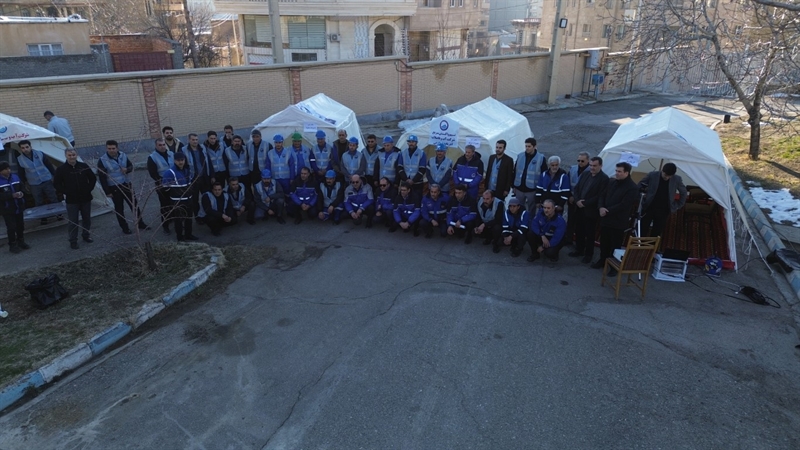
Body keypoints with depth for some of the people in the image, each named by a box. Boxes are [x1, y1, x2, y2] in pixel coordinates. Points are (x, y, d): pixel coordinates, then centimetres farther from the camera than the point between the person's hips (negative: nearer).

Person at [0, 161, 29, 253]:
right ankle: (12, 245, 9)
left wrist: (21, 193, -9)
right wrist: (12, 195, -26)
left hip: (18, 207, 5)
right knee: (11, 227, -3)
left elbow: (21, 188, 12)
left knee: (20, 225, 13)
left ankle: (21, 242, 29)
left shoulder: (15, 177, 4)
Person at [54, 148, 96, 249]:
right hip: (71, 200, -2)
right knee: (73, 221, 1)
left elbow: (93, 178, 10)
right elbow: (56, 183, 1)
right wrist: (65, 192, -7)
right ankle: (73, 241, 11)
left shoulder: (84, 166, -1)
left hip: (86, 198, 2)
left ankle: (86, 236, 33)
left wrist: (89, 189, 0)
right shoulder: (61, 169, -5)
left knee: (87, 218, 15)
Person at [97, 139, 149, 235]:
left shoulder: (123, 155, -2)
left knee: (134, 205, 11)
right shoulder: (102, 160, -14)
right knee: (119, 208, 8)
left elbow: (131, 166, 13)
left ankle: (141, 223, 25)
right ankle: (125, 227, 21)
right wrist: (107, 192, -12)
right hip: (114, 188, -4)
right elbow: (102, 178, -11)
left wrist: (127, 169, -12)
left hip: (126, 185, 4)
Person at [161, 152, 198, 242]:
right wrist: (178, 193, -14)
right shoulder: (170, 173, -20)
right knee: (179, 219, 1)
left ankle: (188, 234, 34)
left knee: (189, 218, 19)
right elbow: (166, 187, -19)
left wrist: (191, 190, 7)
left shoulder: (187, 170, 7)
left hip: (188, 199, 8)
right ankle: (180, 238, 12)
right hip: (177, 201, -8)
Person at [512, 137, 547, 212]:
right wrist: (514, 186, 7)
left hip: (532, 190, -3)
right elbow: (515, 172, 10)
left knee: (531, 211, 9)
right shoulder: (520, 156, 4)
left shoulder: (541, 158, -6)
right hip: (519, 189, 3)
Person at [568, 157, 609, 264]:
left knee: (590, 234, 6)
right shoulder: (585, 174, 8)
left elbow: (600, 196, -16)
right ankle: (579, 250, 32)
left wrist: (585, 203, -17)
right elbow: (576, 188, 9)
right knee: (579, 231, 16)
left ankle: (588, 254, 19)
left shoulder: (604, 178, -11)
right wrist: (577, 200, -9)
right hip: (579, 208, 6)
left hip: (591, 211, -6)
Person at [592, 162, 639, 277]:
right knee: (604, 242, 17)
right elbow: (602, 196, 11)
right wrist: (601, 207, -9)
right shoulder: (611, 182, 9)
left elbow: (623, 206, -19)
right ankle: (602, 261, 33)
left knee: (615, 245, 2)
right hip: (606, 219, 6)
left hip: (619, 222, -6)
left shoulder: (632, 188, -13)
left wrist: (607, 210, -17)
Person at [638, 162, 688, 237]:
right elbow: (640, 185, 5)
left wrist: (678, 206, 6)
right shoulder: (652, 175, -8)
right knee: (641, 230, 0)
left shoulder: (677, 179, -5)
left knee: (656, 233, 5)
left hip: (663, 211, 1)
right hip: (649, 208, -1)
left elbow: (683, 193, 10)